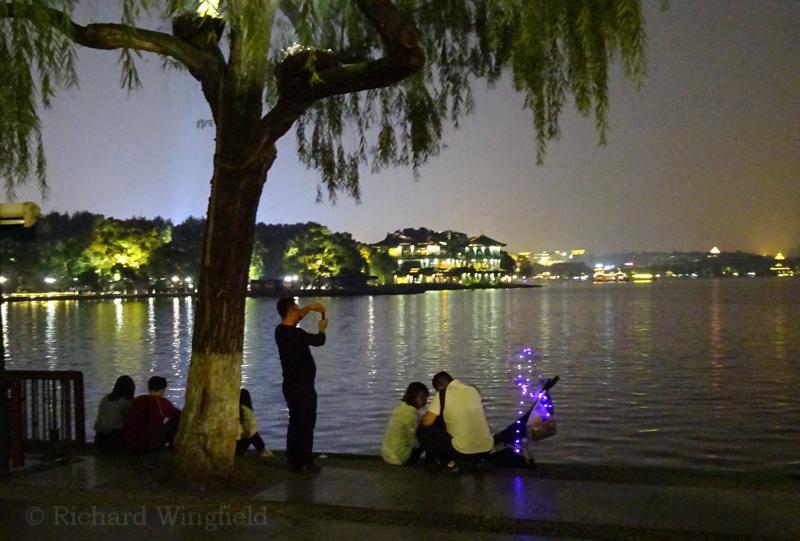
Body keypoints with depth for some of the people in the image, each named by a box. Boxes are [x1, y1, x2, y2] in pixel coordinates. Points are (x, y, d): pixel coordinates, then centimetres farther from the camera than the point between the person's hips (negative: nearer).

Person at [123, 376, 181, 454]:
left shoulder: (137, 400, 4)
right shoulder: (162, 403, -6)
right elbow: (178, 414, 7)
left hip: (129, 443, 5)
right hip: (150, 445, -5)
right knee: (175, 419, 10)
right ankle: (172, 445, 24)